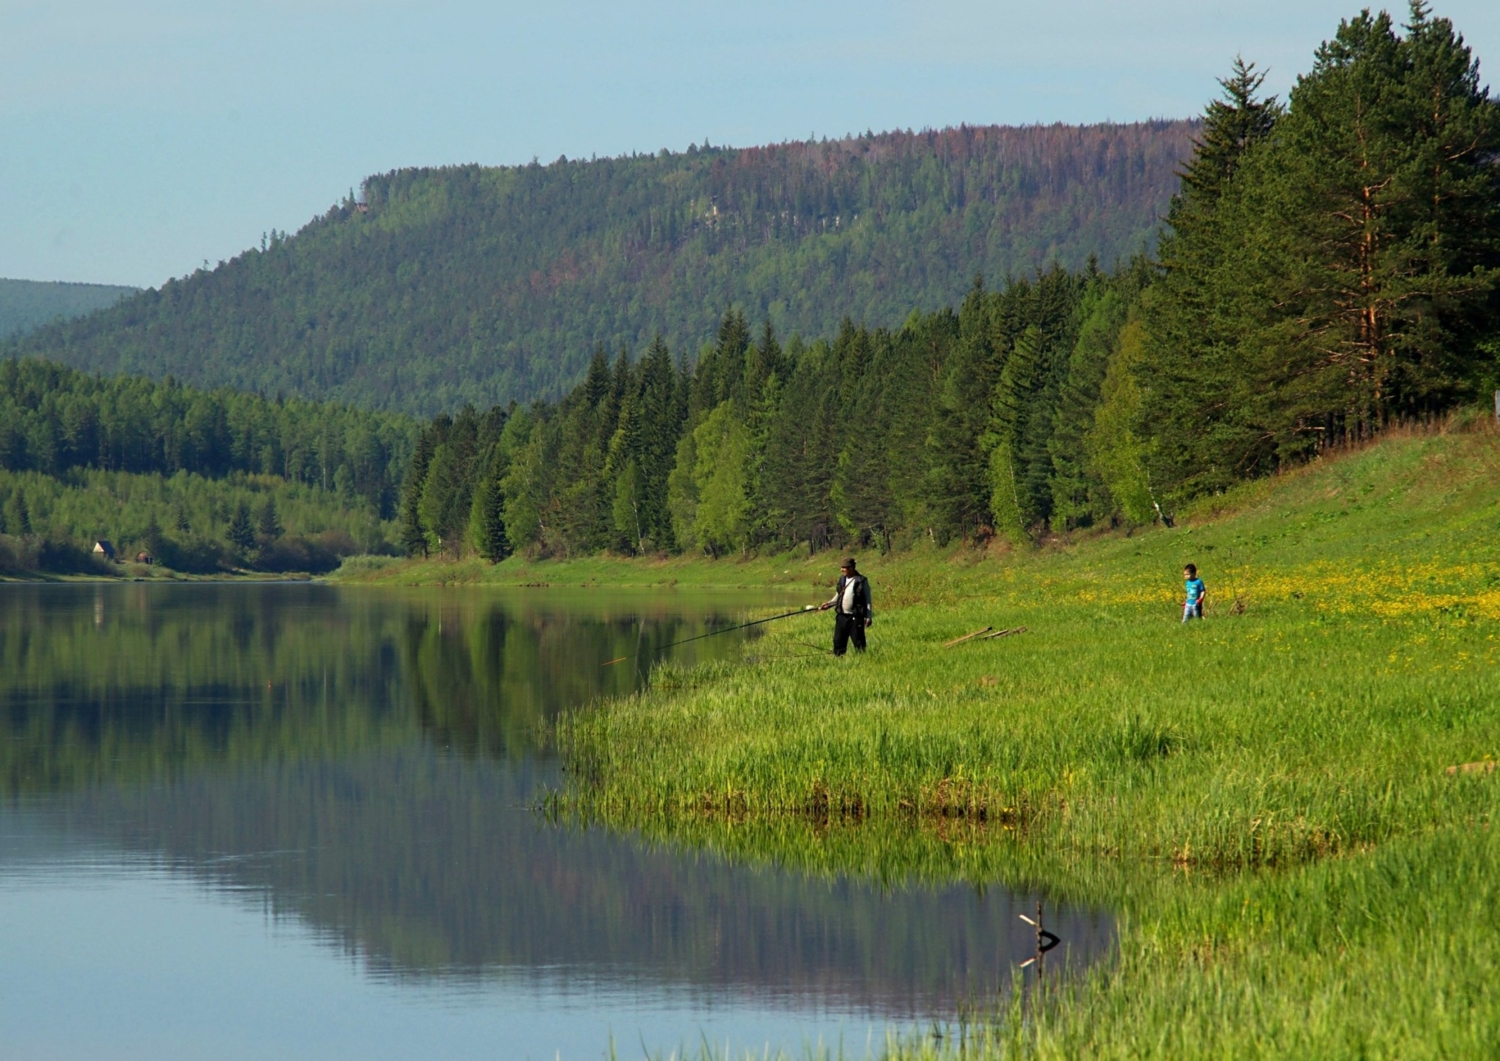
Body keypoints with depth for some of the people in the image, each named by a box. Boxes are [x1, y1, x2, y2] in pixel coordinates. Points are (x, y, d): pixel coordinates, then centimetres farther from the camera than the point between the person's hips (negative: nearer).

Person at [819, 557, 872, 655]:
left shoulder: (862, 581, -5)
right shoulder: (842, 580, 11)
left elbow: (867, 599, -4)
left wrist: (868, 617, -9)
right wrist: (828, 604, 4)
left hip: (855, 618, -6)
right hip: (841, 617, 6)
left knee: (858, 643, -2)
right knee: (838, 642, 8)